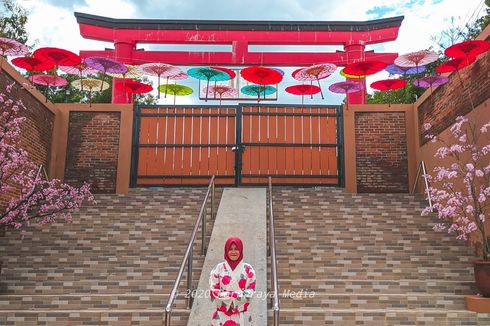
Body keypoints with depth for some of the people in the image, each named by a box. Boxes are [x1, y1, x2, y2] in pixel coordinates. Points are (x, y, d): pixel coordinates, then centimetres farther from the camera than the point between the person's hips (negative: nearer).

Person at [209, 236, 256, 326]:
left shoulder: (248, 269, 2)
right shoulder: (219, 268, 2)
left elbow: (251, 291, -2)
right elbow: (213, 290, -1)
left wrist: (235, 298, -14)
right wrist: (229, 297, -13)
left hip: (241, 316, 0)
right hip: (222, 316, 0)